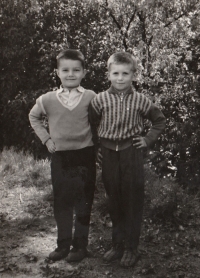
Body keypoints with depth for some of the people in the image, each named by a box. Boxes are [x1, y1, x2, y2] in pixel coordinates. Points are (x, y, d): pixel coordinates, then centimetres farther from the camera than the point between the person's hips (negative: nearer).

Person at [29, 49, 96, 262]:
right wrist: (46, 138, 7)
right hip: (60, 157, 2)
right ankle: (63, 244, 23)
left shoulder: (91, 98, -6)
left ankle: (80, 245, 18)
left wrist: (96, 140, -4)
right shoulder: (47, 100, -2)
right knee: (61, 201, 10)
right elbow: (34, 117, 15)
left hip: (84, 156, -2)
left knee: (83, 202, 6)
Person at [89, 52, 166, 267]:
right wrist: (99, 140, 1)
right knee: (114, 201, 11)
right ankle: (117, 245, 24)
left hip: (132, 153, -1)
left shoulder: (140, 100, -3)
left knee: (133, 201, 3)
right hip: (109, 154, 2)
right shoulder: (100, 100, -2)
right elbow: (90, 123, 9)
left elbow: (159, 120, 10)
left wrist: (148, 139, 1)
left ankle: (131, 248, 14)